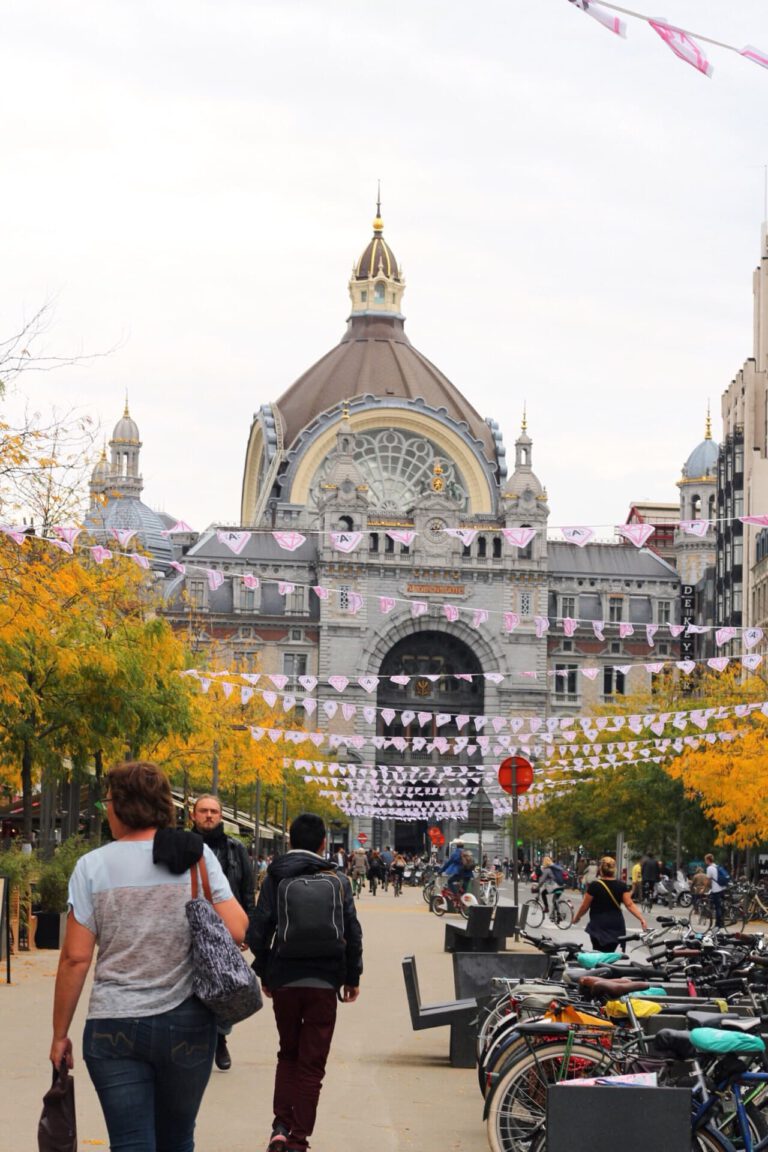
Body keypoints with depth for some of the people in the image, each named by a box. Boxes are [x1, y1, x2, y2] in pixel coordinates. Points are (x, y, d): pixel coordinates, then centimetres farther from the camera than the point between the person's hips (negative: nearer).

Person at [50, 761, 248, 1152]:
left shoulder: (92, 866, -3)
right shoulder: (196, 856, -1)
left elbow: (75, 957, -5)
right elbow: (236, 930, -7)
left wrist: (60, 1033, 3)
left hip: (112, 1028, -1)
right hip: (186, 1023, 1)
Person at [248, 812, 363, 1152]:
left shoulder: (275, 878, -1)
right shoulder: (337, 879, -1)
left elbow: (258, 931, -3)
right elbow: (352, 932, -1)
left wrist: (264, 973, 10)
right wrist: (352, 977, 9)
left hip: (283, 980, 1)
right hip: (324, 982, -1)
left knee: (288, 1055, 19)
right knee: (312, 1064, 7)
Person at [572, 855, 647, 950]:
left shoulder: (594, 886, -9)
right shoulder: (621, 885, 2)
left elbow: (584, 907, -2)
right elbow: (630, 905, -7)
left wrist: (576, 917, 15)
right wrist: (642, 919, -8)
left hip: (599, 927, -4)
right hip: (616, 927, 4)